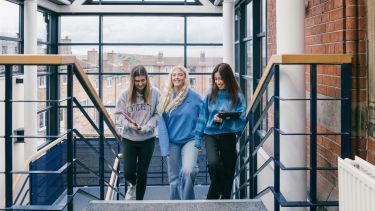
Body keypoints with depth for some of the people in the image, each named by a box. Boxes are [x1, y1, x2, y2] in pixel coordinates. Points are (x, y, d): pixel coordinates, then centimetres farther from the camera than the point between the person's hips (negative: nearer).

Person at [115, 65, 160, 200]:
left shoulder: (154, 93, -7)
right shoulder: (126, 95, -6)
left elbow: (157, 115, -4)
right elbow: (122, 116, -2)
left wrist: (146, 127, -18)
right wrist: (131, 125, -21)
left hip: (147, 139, 0)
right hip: (129, 138, 0)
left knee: (142, 173, 8)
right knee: (128, 172, -2)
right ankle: (132, 184, 34)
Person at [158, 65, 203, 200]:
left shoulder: (194, 96, -3)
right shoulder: (166, 98, 2)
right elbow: (162, 124, 0)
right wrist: (165, 148, -7)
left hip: (190, 140, -2)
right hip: (172, 142, 3)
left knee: (187, 171, -24)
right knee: (174, 179, 7)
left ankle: (188, 201, -5)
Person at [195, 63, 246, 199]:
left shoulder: (238, 97, -3)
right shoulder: (211, 95, 3)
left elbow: (240, 121, -8)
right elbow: (203, 117, 8)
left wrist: (223, 121, -23)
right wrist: (198, 139, 7)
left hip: (228, 136, 0)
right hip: (211, 134, 0)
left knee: (228, 170, 7)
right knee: (213, 163, -23)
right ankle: (215, 195, 1)